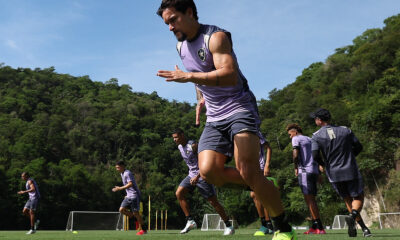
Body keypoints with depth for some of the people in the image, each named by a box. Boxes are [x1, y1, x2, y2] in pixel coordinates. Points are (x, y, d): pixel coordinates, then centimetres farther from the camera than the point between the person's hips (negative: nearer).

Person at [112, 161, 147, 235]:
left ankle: (144, 229, 4)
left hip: (134, 195, -9)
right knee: (122, 210, -3)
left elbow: (130, 184, -26)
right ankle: (137, 219, 10)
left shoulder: (127, 173, -14)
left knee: (135, 213, -7)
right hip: (129, 196, 9)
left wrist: (120, 188, -25)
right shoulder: (122, 174, 16)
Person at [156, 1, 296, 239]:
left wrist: (187, 76, -30)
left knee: (248, 173, -19)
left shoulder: (216, 37, -11)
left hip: (239, 109, -7)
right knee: (208, 170, -17)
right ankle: (260, 187, 6)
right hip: (214, 118, 7)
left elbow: (229, 74, -28)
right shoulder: (181, 46, 15)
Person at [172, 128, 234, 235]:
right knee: (179, 193, -11)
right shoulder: (180, 147, 8)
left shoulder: (193, 146, -18)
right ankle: (190, 221, -8)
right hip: (191, 175, 8)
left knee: (213, 202, -6)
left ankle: (228, 226, 6)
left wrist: (197, 176, -29)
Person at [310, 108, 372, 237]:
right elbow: (358, 147, 8)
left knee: (347, 200, 15)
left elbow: (315, 156, -13)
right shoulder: (345, 131, 2)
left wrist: (322, 164, 9)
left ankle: (364, 228, 13)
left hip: (333, 174, 0)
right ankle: (352, 216, -21)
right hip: (351, 171, 0)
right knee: (358, 198, 10)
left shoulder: (316, 136, -5)